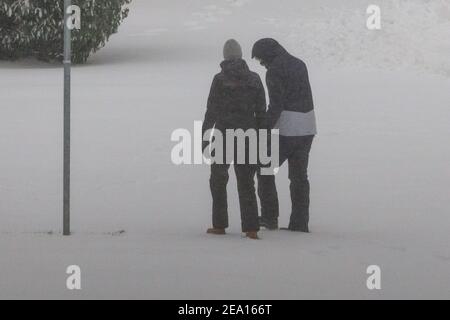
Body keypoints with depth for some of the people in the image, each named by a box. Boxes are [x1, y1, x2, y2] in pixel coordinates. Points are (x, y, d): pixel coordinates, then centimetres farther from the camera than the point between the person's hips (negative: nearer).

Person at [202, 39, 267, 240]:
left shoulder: (220, 80, -10)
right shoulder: (254, 79, 0)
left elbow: (211, 112, -9)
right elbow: (261, 112, 3)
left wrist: (204, 137, -1)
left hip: (224, 134, -3)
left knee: (218, 180, 15)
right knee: (246, 182, 8)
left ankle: (219, 225, 14)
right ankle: (251, 228, -2)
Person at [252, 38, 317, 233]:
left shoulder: (274, 71, -11)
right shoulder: (299, 64, 14)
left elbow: (276, 105, -18)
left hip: (286, 129, -8)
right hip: (307, 128, 8)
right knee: (299, 175, 11)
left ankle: (270, 217, 5)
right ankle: (300, 222, 8)